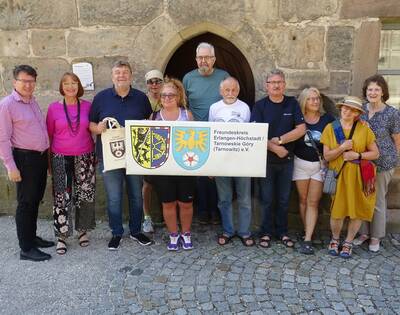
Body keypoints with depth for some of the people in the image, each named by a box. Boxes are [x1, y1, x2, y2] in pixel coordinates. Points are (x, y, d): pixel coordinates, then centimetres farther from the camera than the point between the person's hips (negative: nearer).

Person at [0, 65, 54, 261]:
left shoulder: (33, 102, 13)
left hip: (41, 157, 7)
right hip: (24, 159, -7)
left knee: (35, 200, 15)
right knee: (26, 203, -1)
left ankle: (32, 236, 29)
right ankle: (26, 248, 8)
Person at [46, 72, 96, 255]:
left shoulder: (87, 106, 2)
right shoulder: (54, 108, 0)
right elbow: (49, 135, 6)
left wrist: (95, 154, 2)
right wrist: (48, 161, 4)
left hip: (84, 158, 1)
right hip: (61, 159, -1)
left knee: (85, 195, 6)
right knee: (61, 198, -1)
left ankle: (82, 231, 25)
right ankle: (62, 236, 12)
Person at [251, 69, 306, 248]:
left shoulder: (292, 103, 3)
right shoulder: (260, 106, -2)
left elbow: (301, 129, -6)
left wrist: (279, 140, -14)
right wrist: (275, 148, -15)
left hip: (287, 159, 2)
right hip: (265, 159, -2)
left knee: (284, 199, 11)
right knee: (267, 199, 7)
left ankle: (282, 232, 26)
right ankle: (266, 232, 20)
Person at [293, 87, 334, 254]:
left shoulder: (327, 119, -3)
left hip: (320, 165, 0)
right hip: (301, 163, 1)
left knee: (313, 202, -2)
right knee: (303, 199, 9)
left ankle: (307, 239, -1)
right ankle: (307, 232, 23)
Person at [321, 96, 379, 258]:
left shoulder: (364, 128, 0)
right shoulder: (330, 128, 1)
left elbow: (375, 153, 2)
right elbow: (327, 156, -2)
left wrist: (357, 155, -13)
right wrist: (342, 148, -17)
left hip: (359, 176, 1)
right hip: (339, 175, 0)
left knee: (357, 211, 5)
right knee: (338, 211, 1)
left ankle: (348, 242, 26)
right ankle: (335, 239, 28)